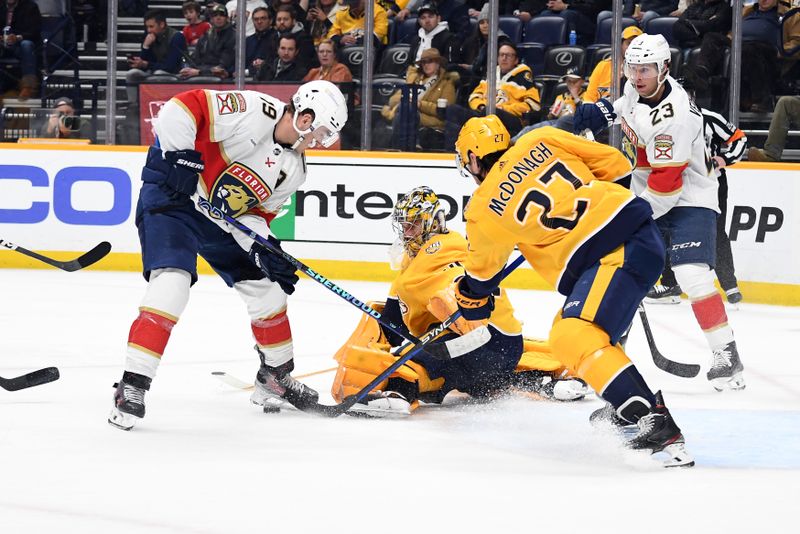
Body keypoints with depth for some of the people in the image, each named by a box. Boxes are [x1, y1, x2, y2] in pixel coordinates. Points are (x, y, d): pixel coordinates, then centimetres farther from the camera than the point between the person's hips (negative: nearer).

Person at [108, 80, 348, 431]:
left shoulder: (293, 169, 3)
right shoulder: (253, 112, -23)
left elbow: (258, 212, 6)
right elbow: (182, 108, -27)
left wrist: (263, 247, -12)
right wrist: (179, 156, -31)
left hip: (222, 216, 9)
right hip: (172, 195, -9)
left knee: (266, 286, 12)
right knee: (172, 283, -25)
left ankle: (276, 378, 33)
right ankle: (131, 386, -23)